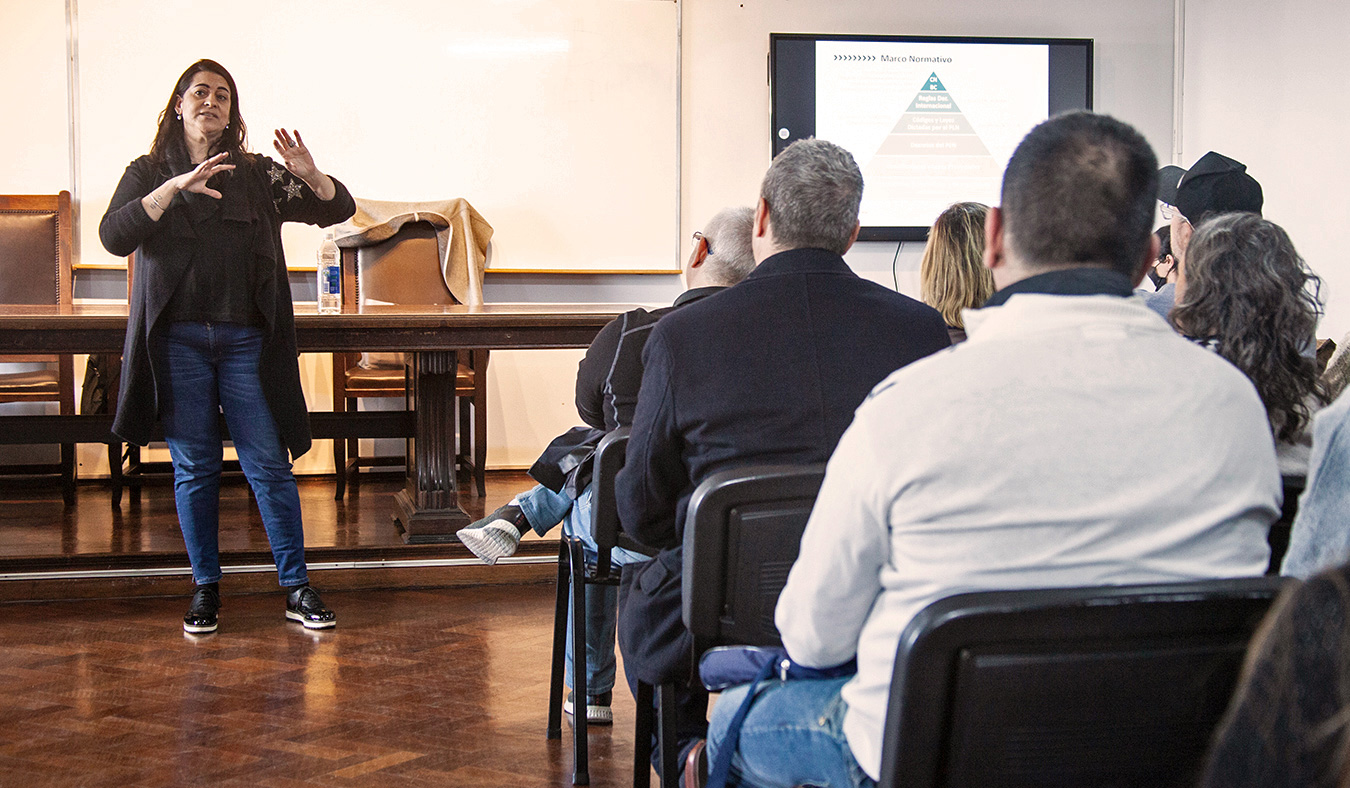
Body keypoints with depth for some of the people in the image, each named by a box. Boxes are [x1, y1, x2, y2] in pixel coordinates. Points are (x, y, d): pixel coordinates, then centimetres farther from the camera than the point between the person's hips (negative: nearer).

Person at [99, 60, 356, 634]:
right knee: (194, 467, 4)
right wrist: (176, 187, -19)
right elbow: (114, 237, -9)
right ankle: (205, 588, 16)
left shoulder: (258, 176, 11)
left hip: (246, 342, 0)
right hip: (177, 341, 0)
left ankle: (296, 587, 6)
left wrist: (310, 175, -14)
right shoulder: (148, 174, 9)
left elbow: (339, 208, 7)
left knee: (269, 464, -1)